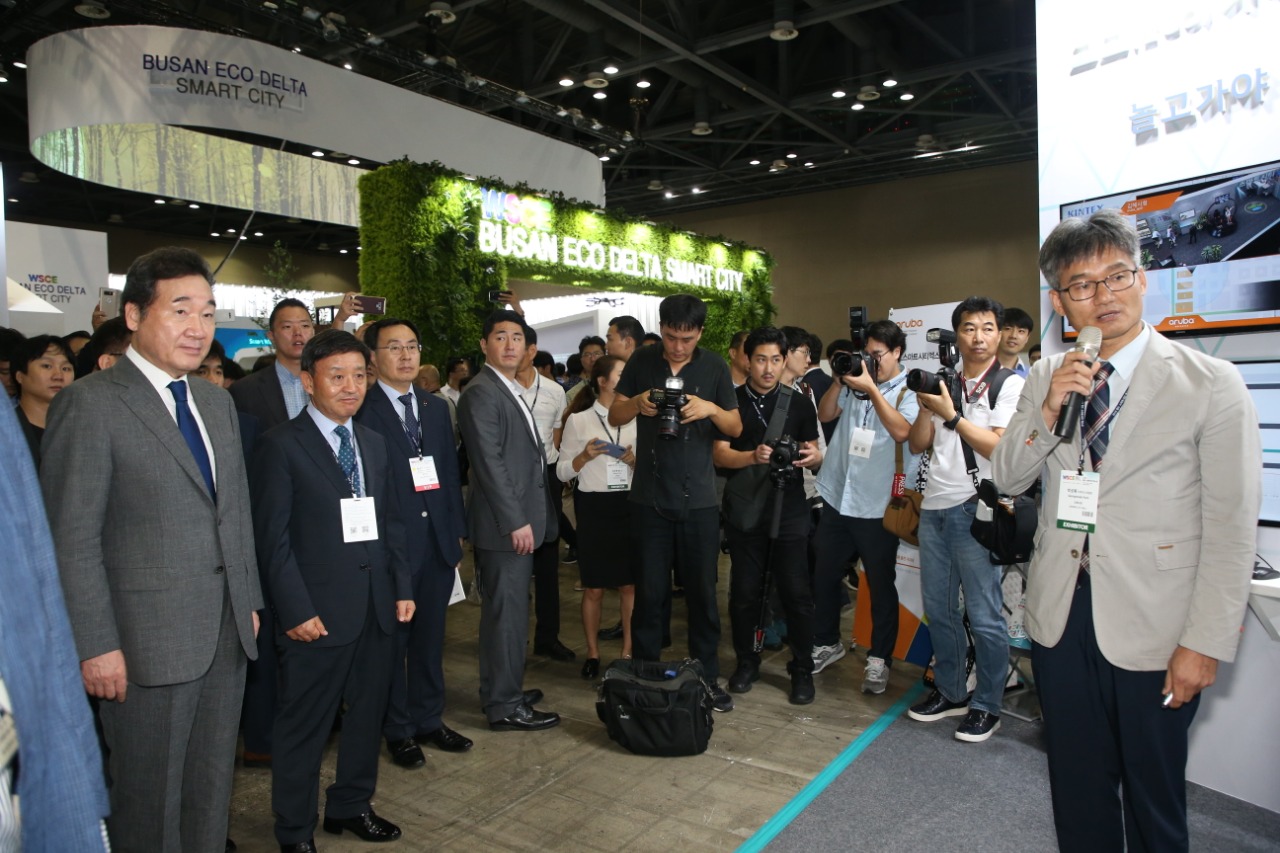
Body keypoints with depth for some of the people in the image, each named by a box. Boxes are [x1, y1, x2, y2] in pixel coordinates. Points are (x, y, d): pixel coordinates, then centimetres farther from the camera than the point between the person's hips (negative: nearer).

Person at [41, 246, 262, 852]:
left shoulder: (217, 401, 10)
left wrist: (249, 600, 13)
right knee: (150, 801, 12)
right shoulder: (89, 403, -11)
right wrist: (96, 645, -14)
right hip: (147, 643, -6)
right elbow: (70, 540, -13)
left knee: (212, 790, 19)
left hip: (227, 634, 6)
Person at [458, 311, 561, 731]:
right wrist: (516, 521, -19)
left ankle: (505, 690, 29)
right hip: (504, 525, -9)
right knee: (506, 614, -2)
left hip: (520, 521, 9)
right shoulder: (480, 393, -12)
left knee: (511, 612, 16)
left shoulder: (512, 391, 18)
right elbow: (489, 463, -18)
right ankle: (504, 707, 9)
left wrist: (527, 518, 15)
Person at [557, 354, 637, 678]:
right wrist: (585, 456, -16)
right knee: (593, 588, 6)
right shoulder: (578, 420, 0)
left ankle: (628, 650, 21)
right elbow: (562, 472, 1)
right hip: (594, 508, -2)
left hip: (630, 506, 2)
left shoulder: (636, 418, 8)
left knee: (630, 585, 7)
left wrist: (634, 460, -9)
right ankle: (593, 653, 21)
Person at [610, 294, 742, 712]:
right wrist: (637, 403, -17)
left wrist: (711, 409, -17)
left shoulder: (714, 367, 1)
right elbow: (614, 416, 5)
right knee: (650, 591, 7)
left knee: (702, 591, 7)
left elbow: (736, 427, 4)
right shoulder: (642, 361, 2)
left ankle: (708, 676, 20)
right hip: (649, 497, 0)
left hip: (698, 499, 0)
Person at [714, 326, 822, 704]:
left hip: (789, 510, 0)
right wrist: (753, 456, -23)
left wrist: (813, 457, -13)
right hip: (744, 510, 0)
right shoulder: (731, 401, 4)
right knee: (744, 591, 7)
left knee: (796, 592, 1)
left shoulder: (800, 404, 8)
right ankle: (746, 662, 25)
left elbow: (814, 453, 11)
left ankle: (802, 669, 16)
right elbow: (719, 454, -4)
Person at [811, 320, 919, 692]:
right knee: (825, 577, 15)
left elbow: (901, 431, -21)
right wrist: (840, 380, -4)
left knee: (881, 585, 7)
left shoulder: (909, 391, -4)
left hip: (877, 507, -4)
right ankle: (827, 643, 33)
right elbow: (825, 414, 8)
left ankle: (879, 658, 21)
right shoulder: (855, 382, 8)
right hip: (837, 498, 5)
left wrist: (871, 388, -21)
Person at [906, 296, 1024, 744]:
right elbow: (917, 444, 10)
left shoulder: (1010, 385, -2)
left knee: (984, 616, -1)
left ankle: (986, 706, 15)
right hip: (934, 508, 6)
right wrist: (926, 407, -6)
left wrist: (950, 415, -17)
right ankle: (950, 692, 29)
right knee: (938, 610, 14)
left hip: (975, 509, -6)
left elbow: (1002, 449, -14)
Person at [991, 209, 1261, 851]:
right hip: (1060, 616, 3)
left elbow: (1231, 529, -8)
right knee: (1077, 783, 18)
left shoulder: (1211, 384, -8)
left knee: (1153, 795, 14)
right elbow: (1007, 478, 4)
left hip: (1152, 629, -3)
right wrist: (1048, 410, -14)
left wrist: (1204, 644, -11)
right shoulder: (1046, 379, 5)